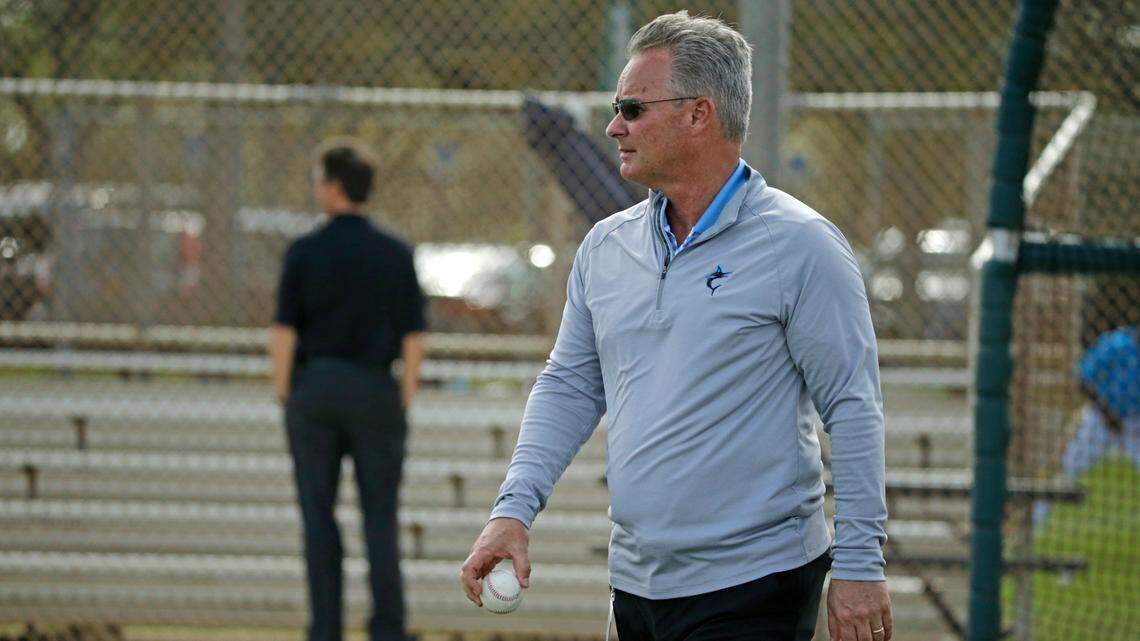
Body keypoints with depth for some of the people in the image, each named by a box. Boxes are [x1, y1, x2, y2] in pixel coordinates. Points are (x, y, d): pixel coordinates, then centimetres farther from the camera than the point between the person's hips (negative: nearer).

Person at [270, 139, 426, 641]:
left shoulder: (304, 252, -4)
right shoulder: (396, 255, -1)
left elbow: (283, 332, -6)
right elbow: (413, 338, -3)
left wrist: (284, 394, 4)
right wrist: (405, 399, 7)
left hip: (313, 389, -1)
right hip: (375, 391, 1)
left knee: (318, 516, 5)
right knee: (379, 517, 4)